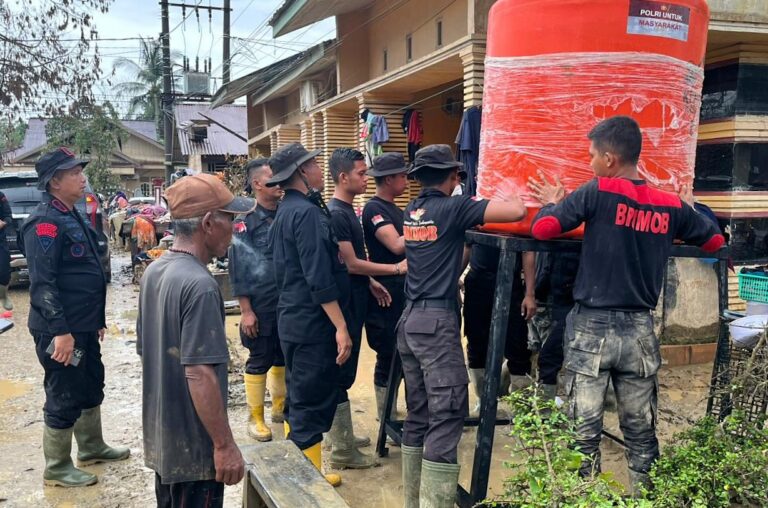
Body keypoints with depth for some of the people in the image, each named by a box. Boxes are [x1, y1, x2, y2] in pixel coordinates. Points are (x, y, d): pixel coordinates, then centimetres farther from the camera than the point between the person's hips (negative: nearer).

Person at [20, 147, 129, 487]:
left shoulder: (72, 216, 13)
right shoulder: (45, 222, -18)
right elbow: (42, 283, -24)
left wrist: (97, 319, 21)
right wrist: (59, 331, -27)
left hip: (83, 326, 10)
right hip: (60, 331, -10)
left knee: (91, 388, 20)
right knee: (64, 398, 2)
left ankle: (92, 448, 37)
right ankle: (57, 468, 18)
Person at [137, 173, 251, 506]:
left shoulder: (154, 271, 4)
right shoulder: (199, 285, -24)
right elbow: (199, 374, -28)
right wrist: (225, 445, -21)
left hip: (161, 439, 9)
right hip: (193, 447, -8)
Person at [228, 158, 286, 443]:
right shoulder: (245, 220, -9)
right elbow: (239, 267, -10)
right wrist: (246, 310, -13)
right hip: (261, 307, -5)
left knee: (283, 358, 16)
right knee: (259, 361, 6)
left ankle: (280, 407, 33)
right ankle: (256, 418, 19)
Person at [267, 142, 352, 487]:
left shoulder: (285, 211, 14)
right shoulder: (307, 212, -17)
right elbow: (319, 278, -23)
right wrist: (341, 326, -21)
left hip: (293, 319, 10)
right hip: (313, 323, -10)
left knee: (298, 398, 18)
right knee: (313, 405, -2)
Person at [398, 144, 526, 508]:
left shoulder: (411, 212, 12)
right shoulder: (453, 207, -8)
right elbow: (518, 212, -15)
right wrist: (513, 198, 8)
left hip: (410, 319, 8)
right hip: (437, 321, -8)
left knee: (419, 412, 12)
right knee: (447, 416, -5)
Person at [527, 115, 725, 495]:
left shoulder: (598, 192, -9)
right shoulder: (671, 206, 4)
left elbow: (542, 229, -13)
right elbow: (715, 242, 18)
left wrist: (552, 203, 7)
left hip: (593, 327, -4)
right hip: (640, 329, 4)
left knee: (584, 429, 3)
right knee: (641, 431, 14)